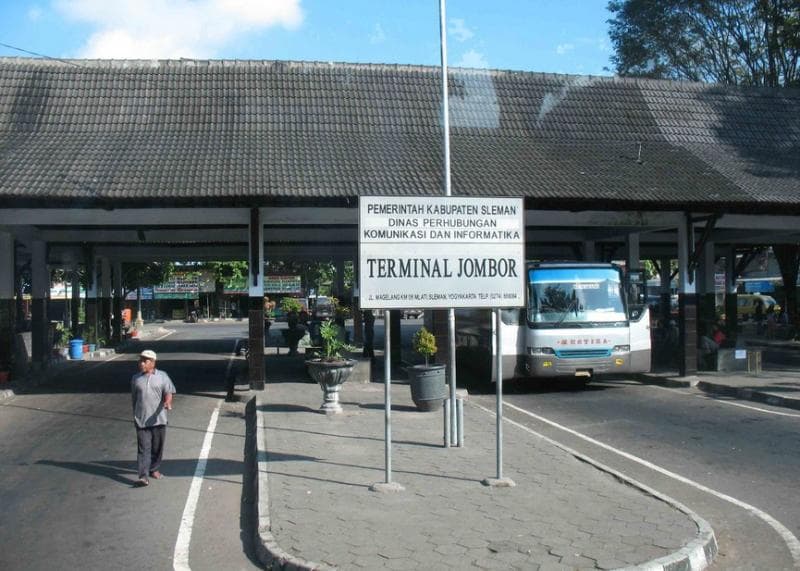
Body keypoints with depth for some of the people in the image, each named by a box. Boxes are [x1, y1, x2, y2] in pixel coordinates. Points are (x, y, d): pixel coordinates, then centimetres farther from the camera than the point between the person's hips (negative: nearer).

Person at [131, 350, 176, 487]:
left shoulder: (162, 376, 2)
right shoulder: (136, 378, 8)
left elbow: (168, 392, -5)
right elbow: (134, 398, 15)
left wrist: (167, 402, -25)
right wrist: (135, 414, 16)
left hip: (158, 419, 0)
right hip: (141, 420, 0)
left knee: (157, 447, 10)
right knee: (143, 448, -6)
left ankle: (154, 469, 28)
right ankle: (143, 476, -11)